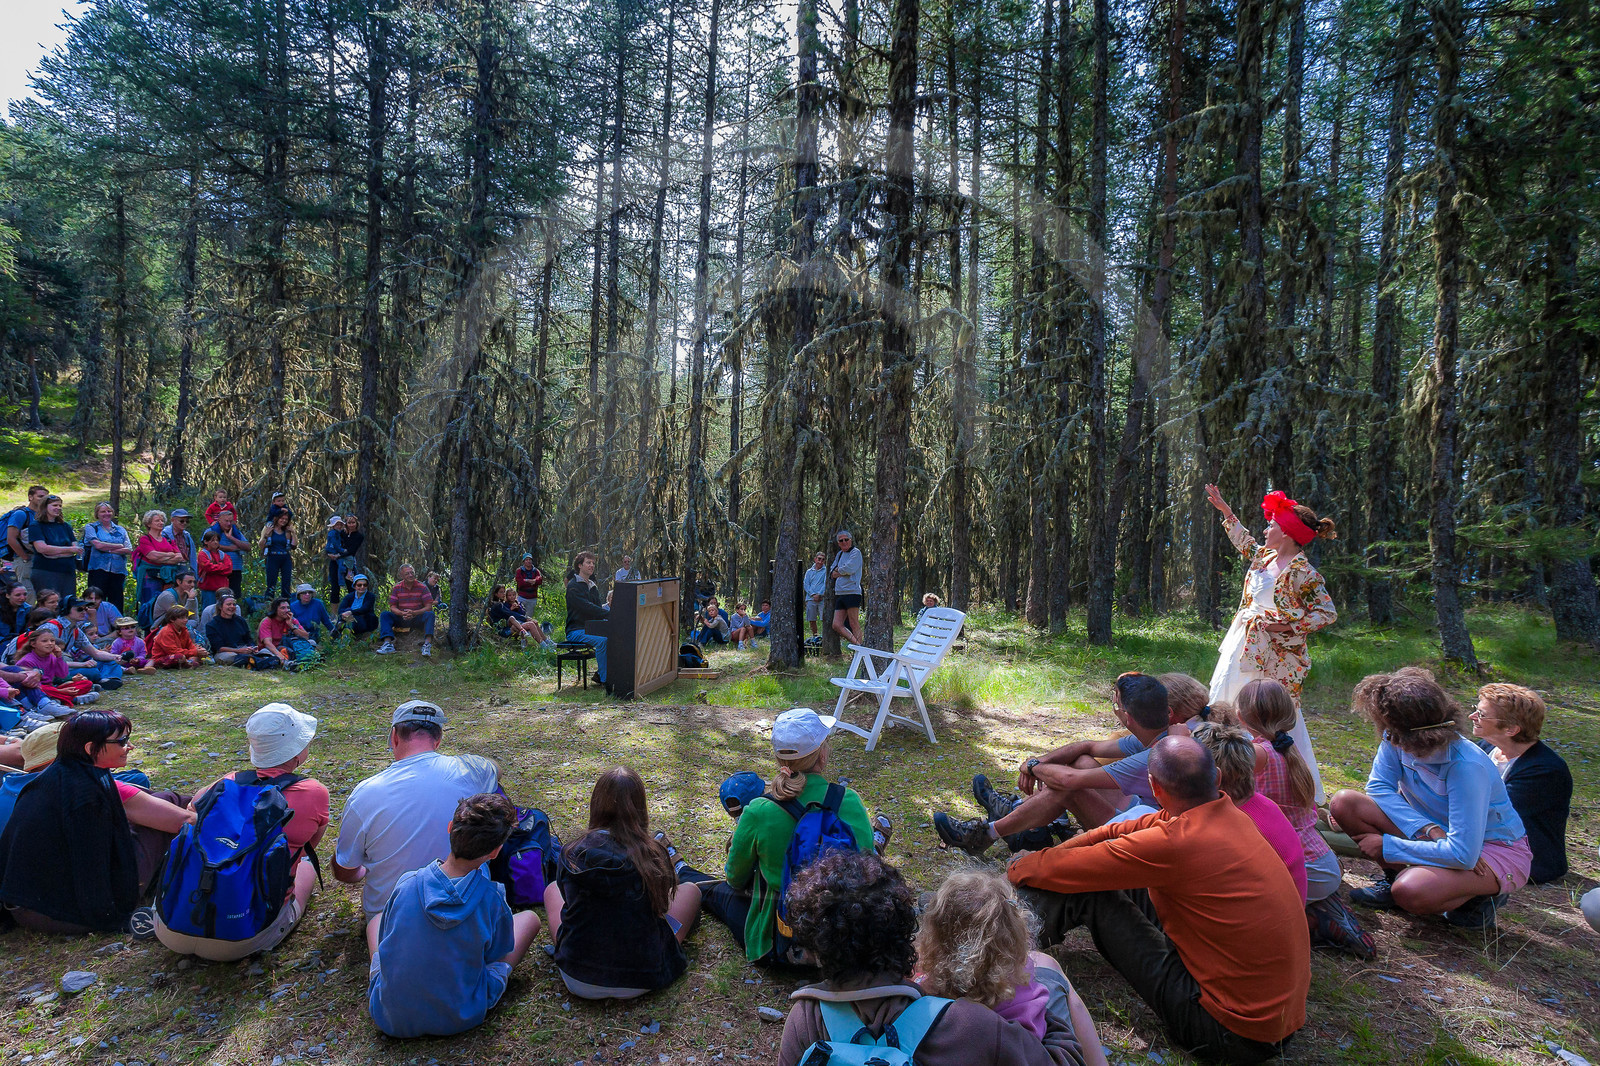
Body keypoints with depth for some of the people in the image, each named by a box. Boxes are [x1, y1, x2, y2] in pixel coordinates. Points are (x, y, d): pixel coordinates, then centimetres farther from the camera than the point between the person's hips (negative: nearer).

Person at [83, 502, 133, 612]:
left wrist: (108, 549, -7)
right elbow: (98, 545, -9)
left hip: (118, 570, 3)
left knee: (117, 605, 2)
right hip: (98, 569, -3)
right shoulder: (91, 527, 9)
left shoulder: (120, 530, 17)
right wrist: (119, 546, -1)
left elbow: (129, 550, 4)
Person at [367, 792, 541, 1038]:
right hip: (458, 1019, -3)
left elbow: (385, 942, 0)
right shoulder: (491, 896, -23)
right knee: (529, 917, 12)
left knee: (377, 919, 28)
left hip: (390, 1020, 4)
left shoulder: (407, 883, -18)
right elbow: (496, 955, -5)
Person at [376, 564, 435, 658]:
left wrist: (414, 613, -26)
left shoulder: (422, 587, -4)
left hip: (418, 617, -2)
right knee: (384, 615, -18)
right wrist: (402, 613, -23)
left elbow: (429, 607, -10)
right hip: (401, 618, 2)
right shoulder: (396, 588, 2)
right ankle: (388, 644, -33)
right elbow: (392, 607, -1)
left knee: (430, 614, -31)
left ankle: (427, 644, -46)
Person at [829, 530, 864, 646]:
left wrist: (837, 571, 4)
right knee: (837, 625, 2)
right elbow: (832, 571, 19)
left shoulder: (855, 552, -2)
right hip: (839, 593, 8)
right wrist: (841, 571, -2)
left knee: (854, 624, -6)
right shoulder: (839, 554, 22)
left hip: (852, 592, -8)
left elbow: (849, 569, -15)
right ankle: (857, 644, 8)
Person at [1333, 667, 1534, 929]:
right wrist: (1427, 829, -24)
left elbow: (1462, 855, -33)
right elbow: (1379, 787, -8)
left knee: (1410, 892, -34)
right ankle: (1397, 877, 2)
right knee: (1345, 802, -17)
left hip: (1495, 850, -6)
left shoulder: (1467, 767, -33)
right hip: (1440, 832, 6)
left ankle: (1481, 895, -1)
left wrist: (1387, 846, -25)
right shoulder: (1395, 741, -16)